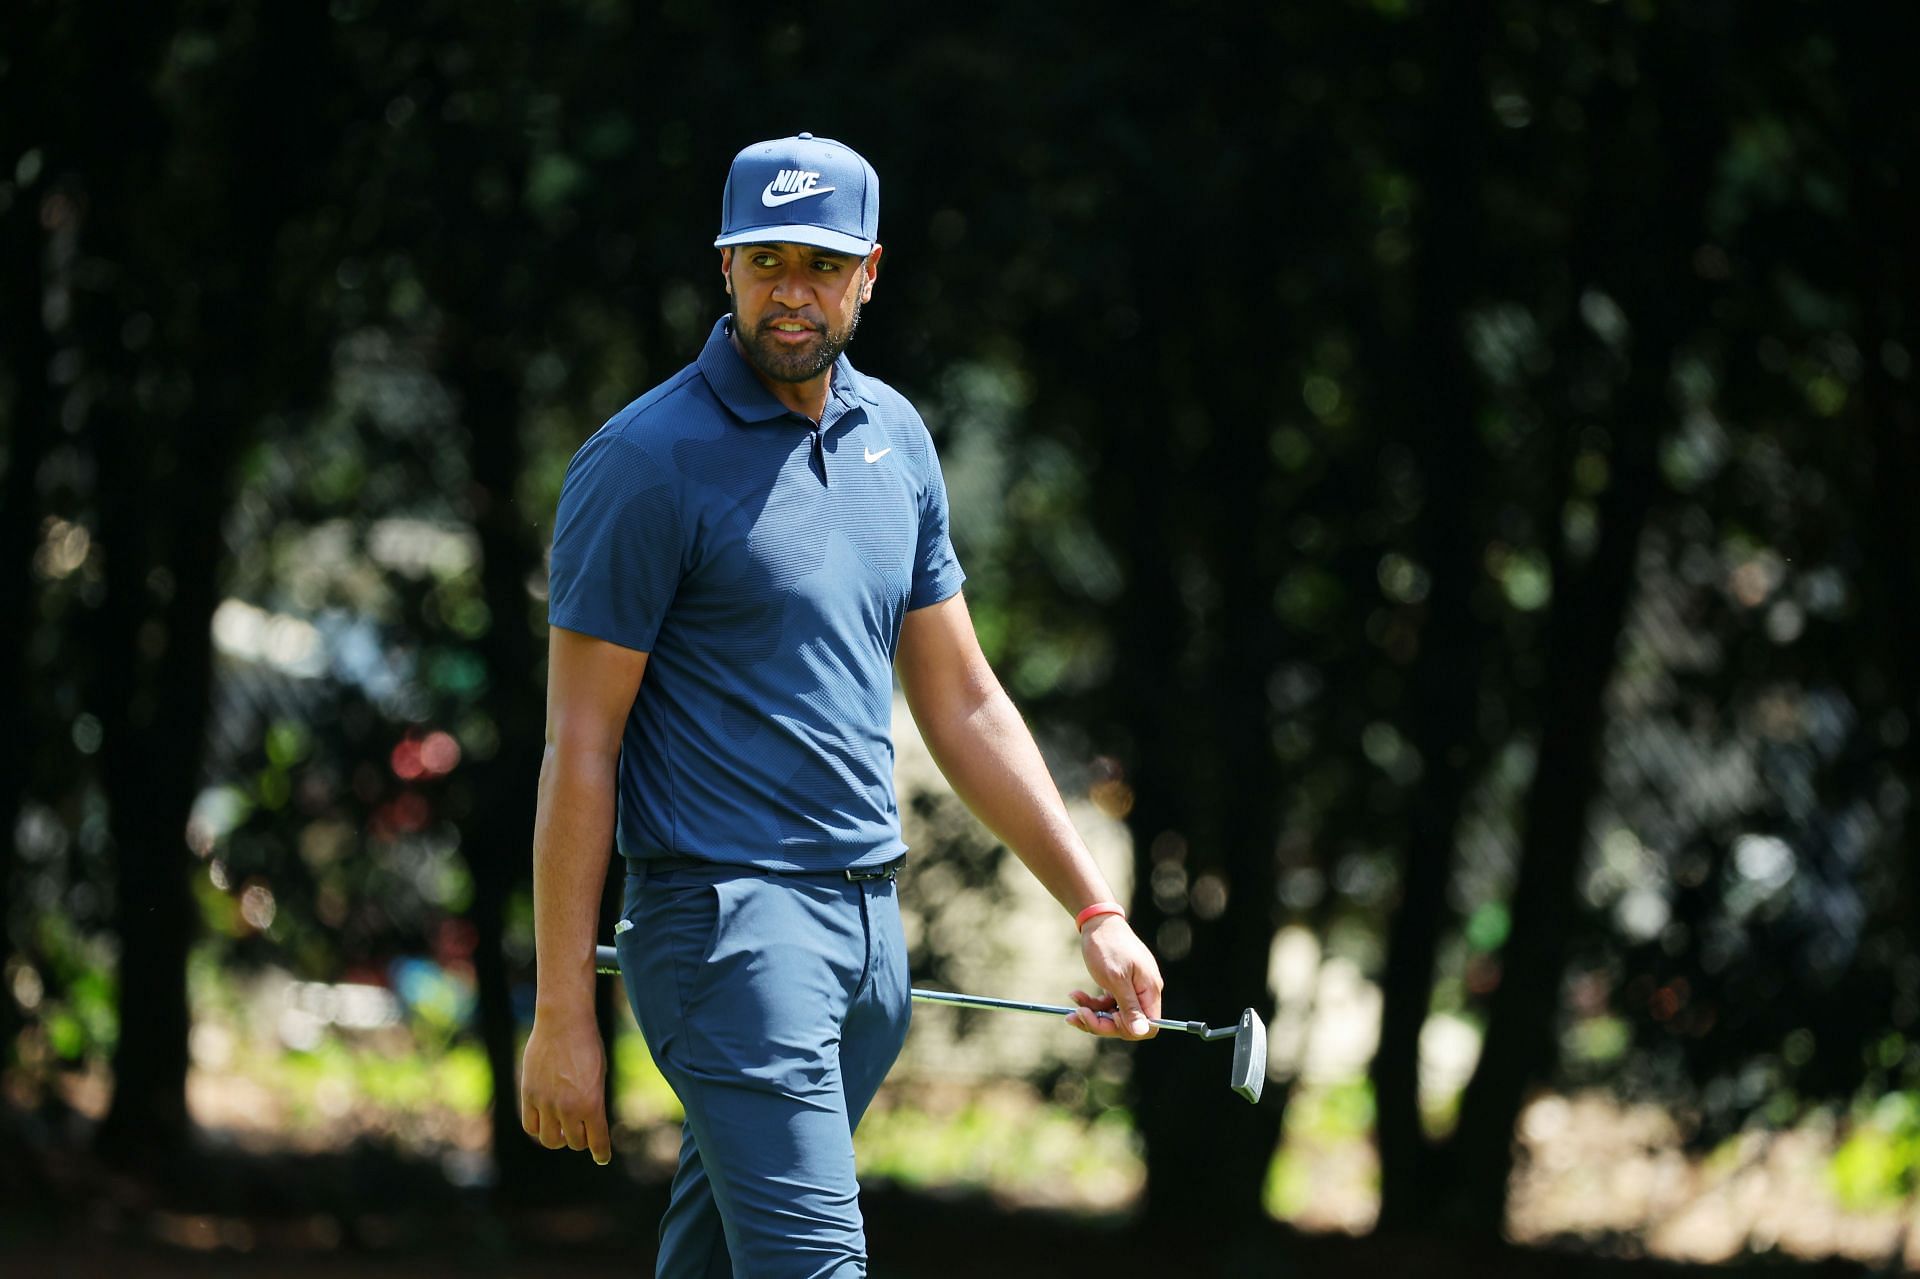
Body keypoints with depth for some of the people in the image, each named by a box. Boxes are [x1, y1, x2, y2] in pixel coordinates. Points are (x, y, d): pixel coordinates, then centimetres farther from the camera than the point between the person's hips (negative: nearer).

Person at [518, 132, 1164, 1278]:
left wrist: (1095, 909, 14)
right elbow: (580, 743, -9)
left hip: (871, 924, 7)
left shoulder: (895, 438, 12)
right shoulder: (647, 461, -9)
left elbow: (963, 704, 19)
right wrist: (562, 1013, -13)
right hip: (725, 918, -7)